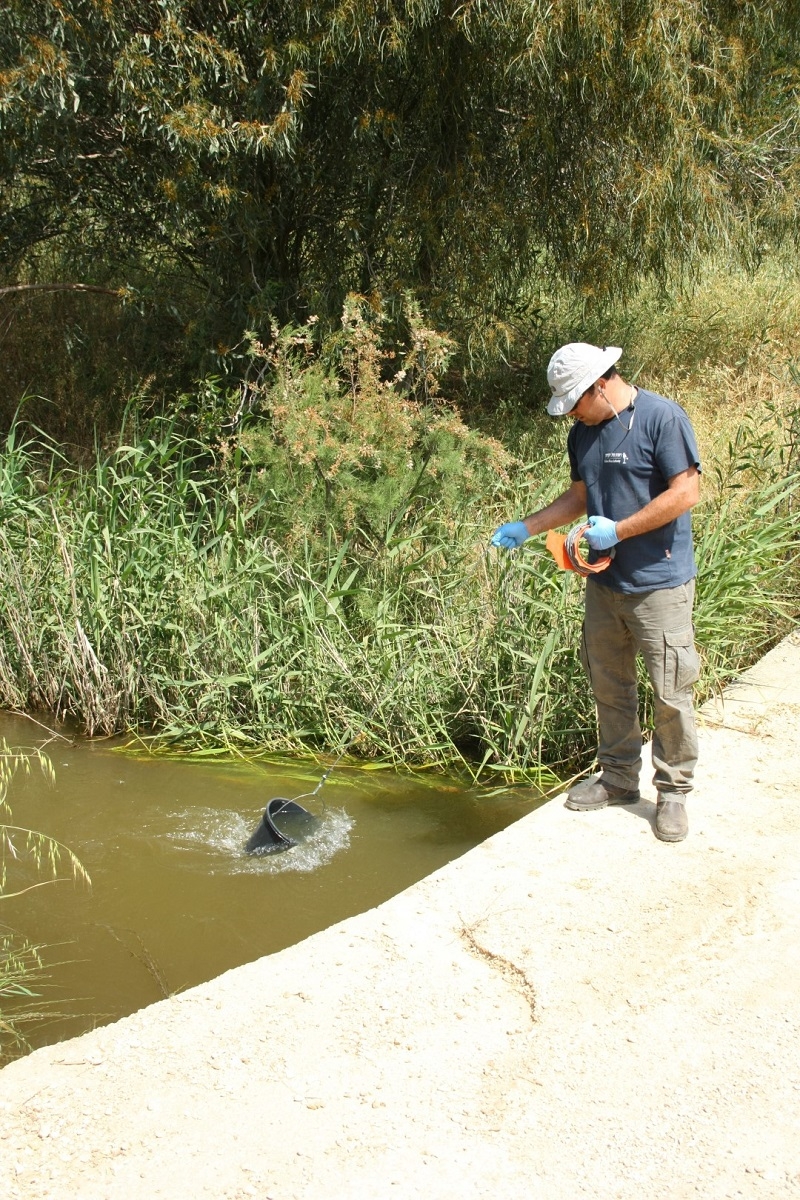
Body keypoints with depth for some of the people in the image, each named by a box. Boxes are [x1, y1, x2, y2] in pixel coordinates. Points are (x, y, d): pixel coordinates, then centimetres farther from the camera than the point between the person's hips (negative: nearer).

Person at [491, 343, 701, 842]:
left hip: (659, 583, -7)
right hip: (604, 581, 7)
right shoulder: (583, 434, 9)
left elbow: (686, 492, -18)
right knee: (609, 686, 15)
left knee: (670, 693, -1)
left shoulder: (662, 417, -14)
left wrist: (618, 530, -18)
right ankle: (619, 777, 29)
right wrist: (525, 528, 11)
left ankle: (674, 791, 13)